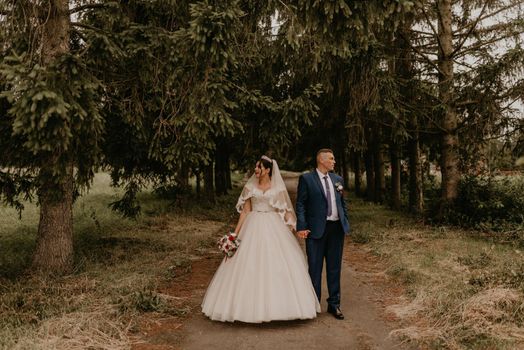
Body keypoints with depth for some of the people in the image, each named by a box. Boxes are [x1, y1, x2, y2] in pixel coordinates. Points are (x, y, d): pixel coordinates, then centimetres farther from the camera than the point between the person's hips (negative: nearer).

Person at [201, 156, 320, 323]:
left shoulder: (278, 188, 3)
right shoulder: (250, 187, 6)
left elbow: (286, 211, 3)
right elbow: (245, 211, 6)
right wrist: (235, 233, 0)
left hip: (274, 228, -1)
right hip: (254, 228, 1)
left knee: (277, 266, -3)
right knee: (250, 267, -1)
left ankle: (277, 305, 10)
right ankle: (252, 307, 10)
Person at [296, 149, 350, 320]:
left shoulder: (338, 179, 12)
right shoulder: (306, 179, -4)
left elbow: (342, 203, 18)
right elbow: (300, 204, -7)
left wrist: (346, 223, 10)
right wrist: (301, 227, -14)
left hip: (336, 228, 5)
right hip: (316, 229, -5)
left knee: (334, 267, 12)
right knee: (315, 268, 4)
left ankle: (334, 304, 24)